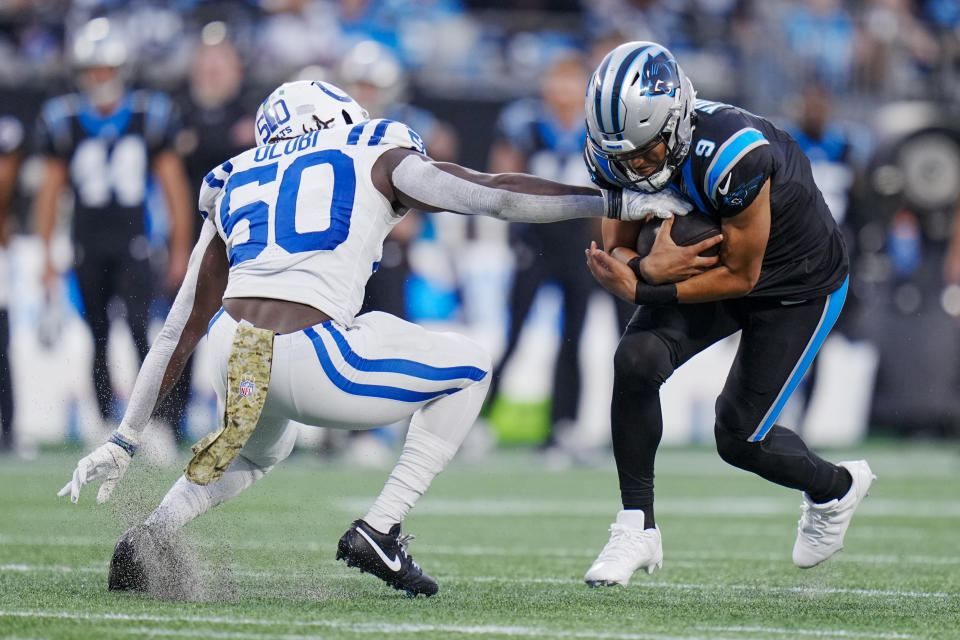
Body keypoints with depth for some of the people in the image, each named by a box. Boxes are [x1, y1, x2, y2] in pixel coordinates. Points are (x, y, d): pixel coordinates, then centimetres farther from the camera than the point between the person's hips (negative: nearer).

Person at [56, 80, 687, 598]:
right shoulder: (378, 157, 16)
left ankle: (145, 536, 12)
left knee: (263, 447, 39)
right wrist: (617, 202, 10)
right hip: (308, 355, -5)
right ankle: (379, 529, 6)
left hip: (232, 351, 5)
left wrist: (125, 440, 28)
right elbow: (494, 195, 3)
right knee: (469, 370, 18)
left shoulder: (234, 185, 26)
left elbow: (181, 329, 26)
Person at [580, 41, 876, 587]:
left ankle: (835, 488, 30)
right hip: (705, 259, 5)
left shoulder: (732, 156, -39)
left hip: (800, 284, -5)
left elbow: (740, 276, -27)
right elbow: (619, 250, -7)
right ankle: (638, 530, -7)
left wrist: (640, 290, -31)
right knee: (637, 359, -20)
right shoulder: (615, 155, -19)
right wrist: (651, 268, -31)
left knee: (739, 438, -3)